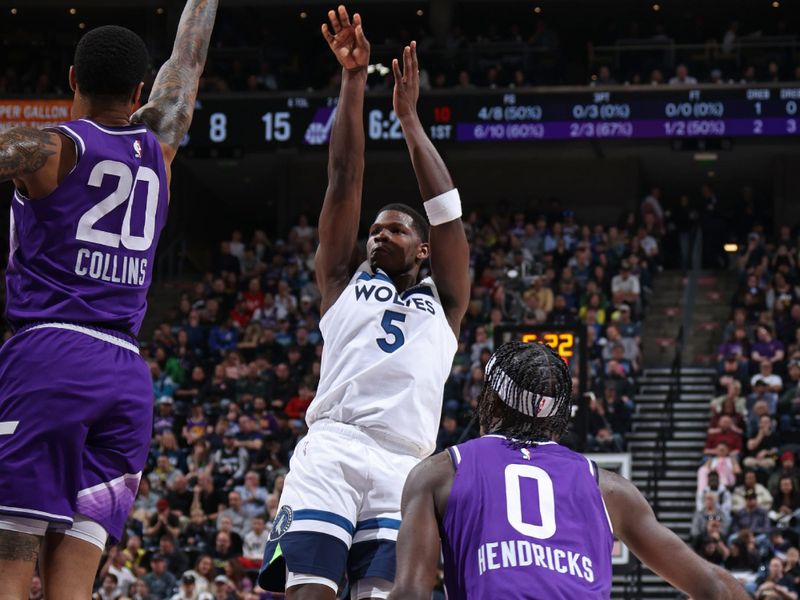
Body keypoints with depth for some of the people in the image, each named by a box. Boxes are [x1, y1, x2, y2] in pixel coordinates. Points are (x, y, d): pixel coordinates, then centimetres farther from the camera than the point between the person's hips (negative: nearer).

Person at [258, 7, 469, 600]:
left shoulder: (443, 304, 26)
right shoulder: (345, 284, 25)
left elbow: (445, 207, 19)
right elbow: (344, 179, 19)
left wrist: (409, 116, 22)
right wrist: (354, 80, 14)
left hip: (402, 466, 1)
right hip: (330, 448, -1)